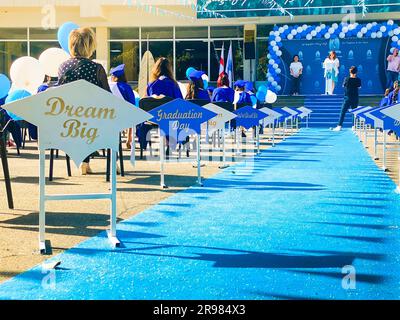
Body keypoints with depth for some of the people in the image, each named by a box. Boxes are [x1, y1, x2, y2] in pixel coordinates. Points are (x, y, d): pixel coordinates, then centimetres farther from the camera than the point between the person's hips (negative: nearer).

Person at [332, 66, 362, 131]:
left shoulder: (347, 79, -9)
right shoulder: (358, 80, -4)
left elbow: (343, 86, 6)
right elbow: (359, 87, 9)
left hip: (347, 98, -2)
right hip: (355, 98, 2)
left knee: (343, 112, -1)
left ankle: (339, 126, -7)